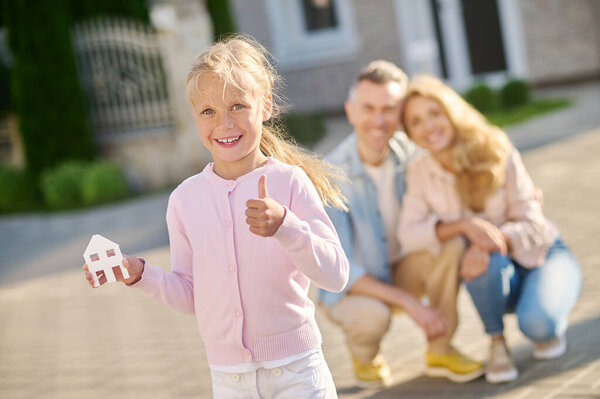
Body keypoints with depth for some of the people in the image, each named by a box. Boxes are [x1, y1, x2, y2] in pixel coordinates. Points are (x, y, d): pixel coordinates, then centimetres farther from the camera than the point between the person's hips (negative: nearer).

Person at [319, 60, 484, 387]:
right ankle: (364, 357, 2)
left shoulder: (409, 152, -13)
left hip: (402, 273, 4)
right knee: (371, 315, -37)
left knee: (451, 243, -24)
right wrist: (410, 303, -26)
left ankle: (439, 351, -5)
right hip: (352, 287, -4)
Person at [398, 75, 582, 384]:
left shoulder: (497, 153, -16)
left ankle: (551, 328, 5)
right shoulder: (419, 173, -8)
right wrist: (465, 225, -34)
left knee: (537, 322, -33)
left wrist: (493, 241, -38)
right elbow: (409, 234, -19)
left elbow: (533, 225, -18)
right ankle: (497, 343, -11)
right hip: (496, 275, 2)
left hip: (543, 256, -2)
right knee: (485, 257, -35)